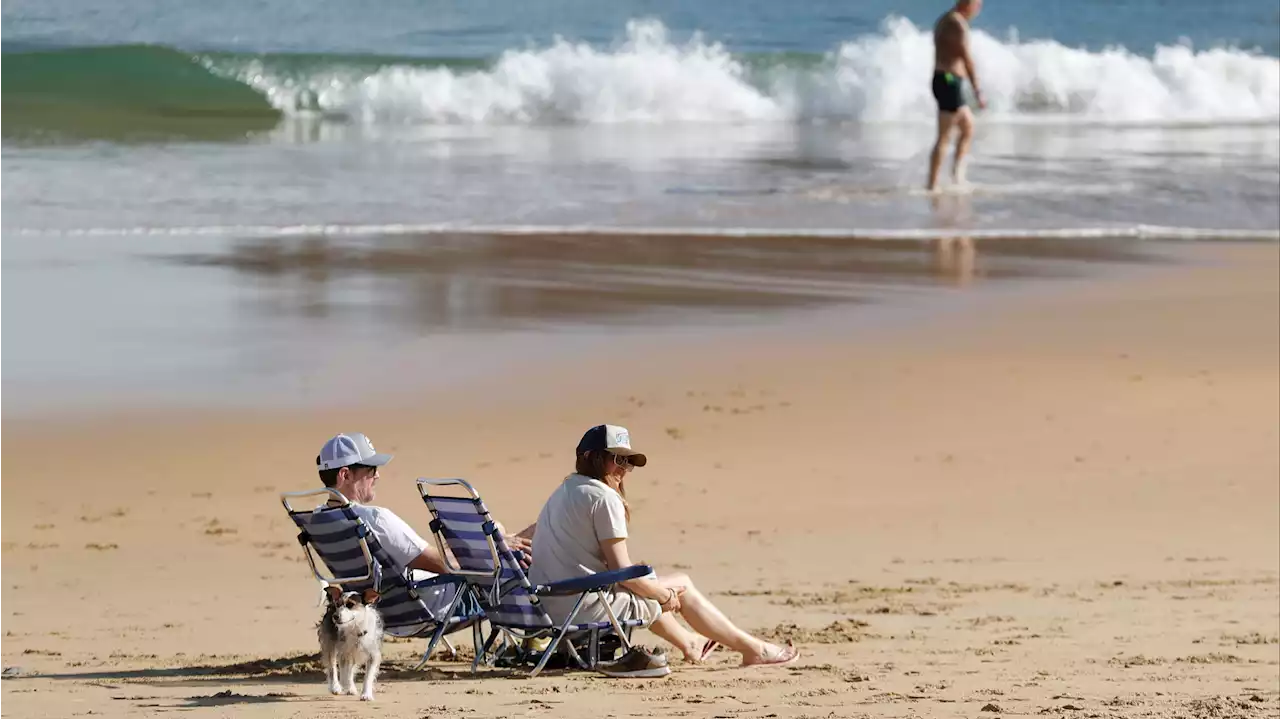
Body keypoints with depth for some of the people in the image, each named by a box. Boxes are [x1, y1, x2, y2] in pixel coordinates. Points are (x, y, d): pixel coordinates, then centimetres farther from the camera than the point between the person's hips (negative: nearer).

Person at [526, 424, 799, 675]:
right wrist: (666, 594, 0)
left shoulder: (562, 492, 14)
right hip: (588, 609, -9)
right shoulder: (605, 498, -14)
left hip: (548, 608, 9)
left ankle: (688, 643, 57)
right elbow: (623, 573, -16)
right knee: (682, 586, 10)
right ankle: (753, 650, 20)